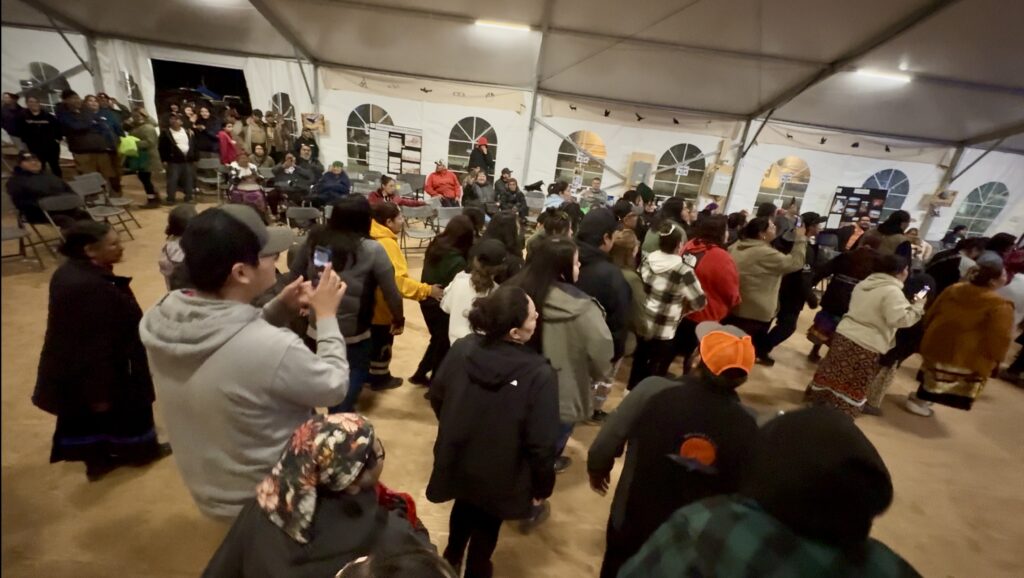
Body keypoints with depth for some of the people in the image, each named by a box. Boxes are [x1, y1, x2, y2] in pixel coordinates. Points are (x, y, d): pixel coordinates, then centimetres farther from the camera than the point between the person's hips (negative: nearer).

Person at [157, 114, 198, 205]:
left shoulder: (188, 132, 12)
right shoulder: (165, 132, 0)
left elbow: (194, 146, 13)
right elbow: (161, 147, -2)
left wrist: (194, 159, 7)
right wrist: (164, 160, -8)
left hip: (188, 160, 3)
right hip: (173, 160, -3)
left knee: (189, 180, 8)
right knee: (172, 180, -4)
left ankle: (188, 198, 18)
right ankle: (170, 199, 1)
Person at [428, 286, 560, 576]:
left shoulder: (461, 348, -18)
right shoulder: (539, 374, -32)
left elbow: (437, 397, -2)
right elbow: (542, 444, -24)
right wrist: (542, 488, -6)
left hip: (457, 460, 4)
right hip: (498, 475, -4)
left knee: (463, 505, 35)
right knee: (487, 523, 28)